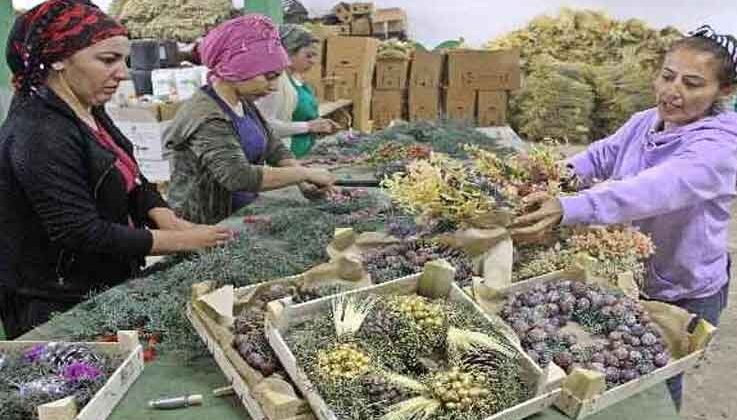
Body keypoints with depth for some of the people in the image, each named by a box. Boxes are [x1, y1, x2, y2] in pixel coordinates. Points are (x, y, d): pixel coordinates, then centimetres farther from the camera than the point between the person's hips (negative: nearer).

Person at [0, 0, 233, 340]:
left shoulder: (90, 114, 5)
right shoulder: (39, 137, -24)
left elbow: (134, 181, 9)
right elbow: (82, 234, -26)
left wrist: (171, 222, -10)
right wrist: (182, 241, -22)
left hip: (107, 288, 8)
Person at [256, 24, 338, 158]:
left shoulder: (298, 78, 12)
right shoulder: (276, 79, -16)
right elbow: (266, 124, -26)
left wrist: (318, 126, 6)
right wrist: (307, 126, -21)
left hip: (303, 153, 9)